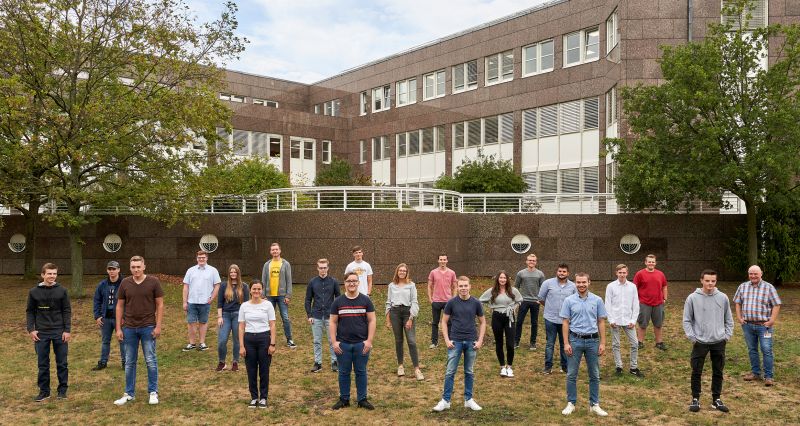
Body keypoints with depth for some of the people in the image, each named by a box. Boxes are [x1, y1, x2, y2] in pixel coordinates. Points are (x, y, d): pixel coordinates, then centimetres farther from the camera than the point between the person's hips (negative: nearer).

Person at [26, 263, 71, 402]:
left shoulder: (62, 291, 0)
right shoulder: (34, 292, 2)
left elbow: (67, 311, 0)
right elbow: (30, 312, 6)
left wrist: (67, 330, -6)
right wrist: (31, 329, -4)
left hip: (60, 333, -1)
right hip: (41, 333, 1)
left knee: (62, 363, 5)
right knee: (43, 364, 8)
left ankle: (62, 389, 16)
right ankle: (44, 390, 19)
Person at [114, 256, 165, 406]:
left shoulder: (153, 282, -5)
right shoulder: (125, 283, 2)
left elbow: (160, 304, -3)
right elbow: (120, 306, 7)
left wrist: (158, 326, -9)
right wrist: (118, 328, 2)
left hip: (148, 327, -3)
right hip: (129, 328, 3)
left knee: (151, 361, 2)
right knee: (129, 362, 10)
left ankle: (153, 392, 13)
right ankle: (129, 393, 22)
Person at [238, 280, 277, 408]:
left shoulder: (267, 305, -2)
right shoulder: (244, 306, 3)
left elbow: (272, 326, -2)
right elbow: (241, 327, 3)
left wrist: (272, 344, -8)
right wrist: (241, 346, -3)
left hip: (264, 338, -1)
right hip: (249, 339, 2)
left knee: (264, 370, 5)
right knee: (251, 370, 7)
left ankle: (263, 397, 19)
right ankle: (254, 397, 22)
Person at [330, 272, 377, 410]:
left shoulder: (365, 300, 0)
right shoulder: (338, 302, 2)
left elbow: (371, 321, 0)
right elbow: (333, 322, 4)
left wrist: (369, 340, -7)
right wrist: (334, 342, -4)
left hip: (361, 344, -1)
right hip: (343, 344, 1)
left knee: (361, 372, 8)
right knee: (344, 372, 10)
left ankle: (362, 399, 20)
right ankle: (344, 399, 23)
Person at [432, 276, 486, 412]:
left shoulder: (476, 303, -1)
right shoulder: (452, 303, -4)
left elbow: (482, 322, 7)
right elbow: (444, 321, 2)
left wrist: (480, 340, -2)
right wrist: (447, 340, -6)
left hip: (471, 342, 1)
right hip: (455, 341, -1)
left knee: (469, 372, 11)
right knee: (450, 372, 0)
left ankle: (468, 399, 23)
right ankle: (445, 400, 8)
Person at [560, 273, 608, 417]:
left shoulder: (597, 300, 0)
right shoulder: (569, 300, -2)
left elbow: (601, 322, 3)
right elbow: (565, 323, -1)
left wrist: (602, 343, -2)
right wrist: (566, 343, -6)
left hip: (593, 340, 1)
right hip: (575, 340, -1)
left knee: (594, 375, 9)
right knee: (571, 374, 5)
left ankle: (594, 404, 20)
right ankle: (571, 403, 16)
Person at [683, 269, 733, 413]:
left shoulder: (723, 298, 1)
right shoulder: (692, 298, -7)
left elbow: (729, 319, 10)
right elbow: (687, 320, -2)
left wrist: (727, 335, 2)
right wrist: (692, 337, -9)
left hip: (719, 342, 2)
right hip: (700, 342, -2)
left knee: (718, 372, 12)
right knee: (696, 372, 4)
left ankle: (716, 399, 25)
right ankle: (695, 399, 16)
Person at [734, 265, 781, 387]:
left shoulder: (768, 287, -3)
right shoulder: (743, 287, 7)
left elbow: (776, 305, -4)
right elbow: (737, 303, 14)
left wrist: (772, 320, -11)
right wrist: (739, 317, 4)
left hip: (764, 325, -4)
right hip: (747, 325, 4)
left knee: (766, 350, -4)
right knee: (752, 350, 12)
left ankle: (768, 376, 5)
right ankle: (755, 373, 24)